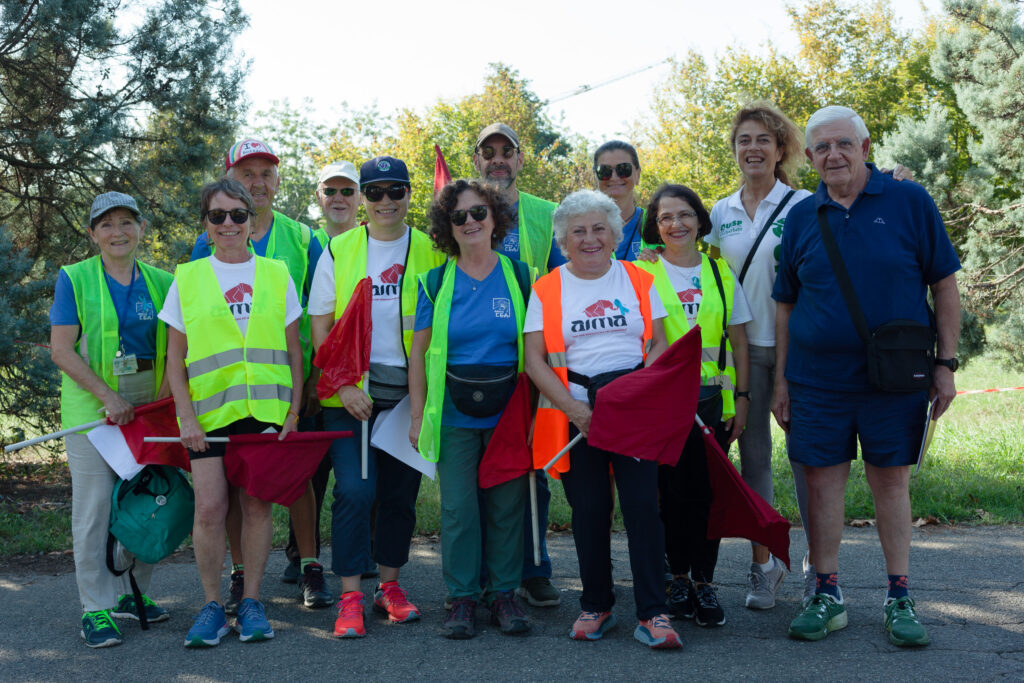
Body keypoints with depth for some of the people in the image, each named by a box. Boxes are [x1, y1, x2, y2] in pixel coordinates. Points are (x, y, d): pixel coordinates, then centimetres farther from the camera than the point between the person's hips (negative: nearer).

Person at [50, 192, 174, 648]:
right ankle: (96, 607, 5)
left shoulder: (161, 283, 9)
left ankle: (132, 592, 24)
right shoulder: (74, 279, 0)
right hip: (91, 404, -3)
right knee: (94, 504, -3)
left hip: (149, 404, 3)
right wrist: (109, 396, -15)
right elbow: (61, 349, -7)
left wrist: (164, 394, -6)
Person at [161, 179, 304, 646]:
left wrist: (294, 409, 2)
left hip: (266, 409, 1)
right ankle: (211, 606, 7)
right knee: (209, 508, -7)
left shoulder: (276, 275, 9)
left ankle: (251, 602, 14)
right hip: (209, 412, -1)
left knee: (257, 504, 2)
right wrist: (186, 416, -4)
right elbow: (175, 357, 5)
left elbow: (293, 350, 10)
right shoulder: (187, 279, 6)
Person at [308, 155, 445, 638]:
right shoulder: (338, 251, 3)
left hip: (409, 393, 1)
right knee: (355, 489, -10)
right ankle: (350, 596, 0)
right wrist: (344, 385, -10)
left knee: (400, 491, 8)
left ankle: (389, 585, 24)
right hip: (350, 393, -1)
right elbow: (320, 327, 2)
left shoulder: (431, 251, 4)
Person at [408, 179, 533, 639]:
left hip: (508, 412, 1)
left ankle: (504, 594, 17)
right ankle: (462, 598, 11)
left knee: (507, 506, 4)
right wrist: (417, 415, 1)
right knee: (458, 508, 0)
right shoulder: (436, 282, 3)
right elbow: (419, 352, 5)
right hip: (454, 414, 0)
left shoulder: (519, 277, 4)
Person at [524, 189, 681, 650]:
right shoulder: (546, 290, 6)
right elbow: (535, 360, 0)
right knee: (589, 512, 4)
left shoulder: (639, 281, 10)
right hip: (575, 417, 0)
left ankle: (652, 614, -1)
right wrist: (575, 408, -11)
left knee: (642, 506, -8)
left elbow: (659, 344, 7)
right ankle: (596, 607, 20)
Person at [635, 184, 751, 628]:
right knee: (674, 491, 0)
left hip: (714, 399, 2)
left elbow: (738, 342, 12)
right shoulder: (642, 274, 2)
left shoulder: (721, 273, 11)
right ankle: (678, 578, 15)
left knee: (708, 491, 0)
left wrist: (742, 397, 6)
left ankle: (704, 582, 10)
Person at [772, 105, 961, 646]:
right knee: (822, 483, 5)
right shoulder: (801, 218, 5)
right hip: (818, 379, 2)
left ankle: (899, 598, 18)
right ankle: (827, 595, 18)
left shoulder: (910, 203, -2)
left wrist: (946, 363, -3)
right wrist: (781, 379, 7)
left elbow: (944, 284, 1)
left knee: (891, 481, 6)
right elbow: (786, 303, 10)